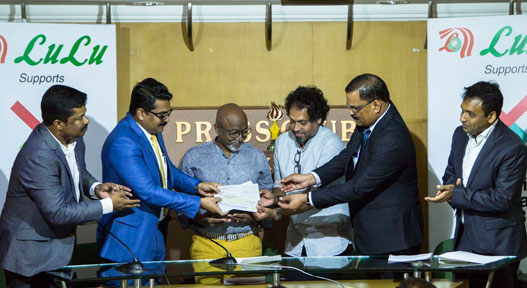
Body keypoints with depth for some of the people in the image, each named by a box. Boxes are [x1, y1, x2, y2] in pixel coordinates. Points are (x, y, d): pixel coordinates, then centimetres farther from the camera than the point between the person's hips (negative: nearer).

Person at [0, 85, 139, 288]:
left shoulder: (74, 140, -2)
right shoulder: (38, 157, -29)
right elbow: (57, 213, -28)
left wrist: (95, 188, -4)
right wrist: (108, 205, -21)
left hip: (59, 245, 8)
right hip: (31, 254, -8)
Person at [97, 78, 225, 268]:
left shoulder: (153, 131, 6)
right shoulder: (122, 143, -25)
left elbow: (166, 171, 21)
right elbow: (148, 192, -27)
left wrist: (197, 186, 3)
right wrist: (199, 203, -23)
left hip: (156, 235, 9)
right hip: (130, 240, -9)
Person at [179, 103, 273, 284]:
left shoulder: (257, 157, 11)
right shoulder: (193, 157, 5)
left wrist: (254, 217, -7)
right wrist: (201, 219, -13)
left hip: (247, 244, 1)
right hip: (206, 244, -1)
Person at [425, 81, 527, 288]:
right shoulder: (460, 134, 5)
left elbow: (502, 199, -21)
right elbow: (450, 174, 16)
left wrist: (457, 195, -23)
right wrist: (451, 189, -9)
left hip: (496, 244, -7)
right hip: (465, 237, 7)